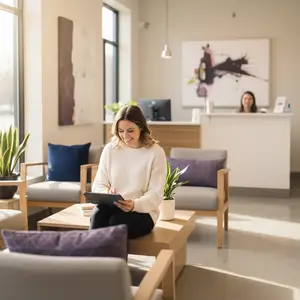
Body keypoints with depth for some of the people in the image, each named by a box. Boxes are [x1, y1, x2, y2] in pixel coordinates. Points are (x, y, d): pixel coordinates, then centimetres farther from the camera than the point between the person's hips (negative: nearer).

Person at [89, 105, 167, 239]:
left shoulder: (155, 152, -4)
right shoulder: (110, 149, 7)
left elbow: (156, 194, -9)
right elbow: (98, 184, 6)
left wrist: (135, 205, -29)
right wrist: (106, 194, -19)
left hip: (142, 211, -2)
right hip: (111, 206, 3)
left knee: (116, 222, -34)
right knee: (98, 214, -32)